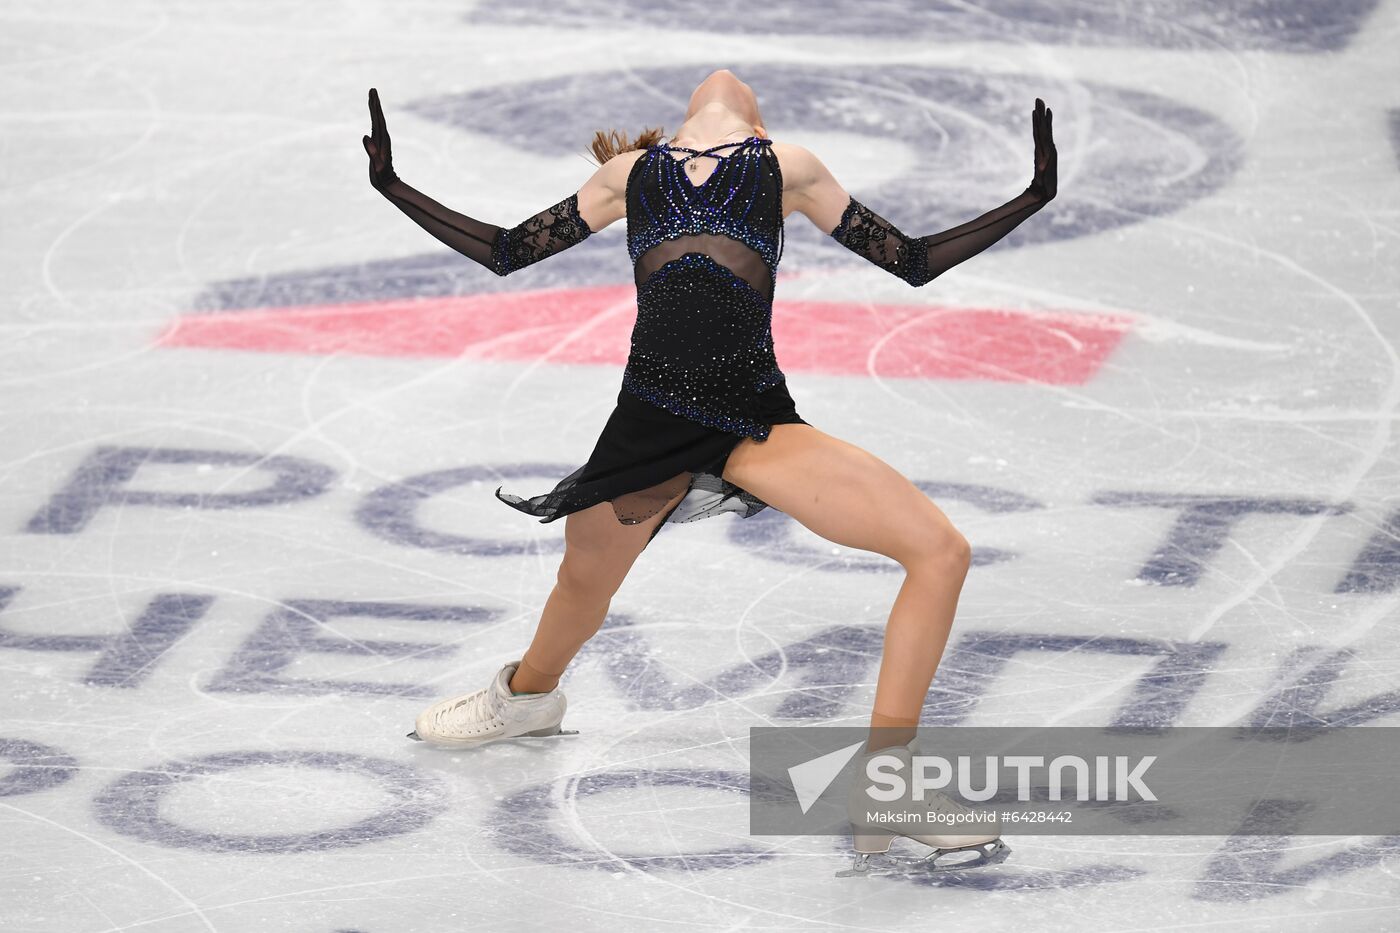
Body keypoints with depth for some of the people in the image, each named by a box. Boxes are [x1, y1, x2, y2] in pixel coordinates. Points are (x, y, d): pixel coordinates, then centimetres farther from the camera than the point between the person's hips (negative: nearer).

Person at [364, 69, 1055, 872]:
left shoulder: (787, 169, 18)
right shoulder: (632, 172, 21)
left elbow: (914, 261, 21)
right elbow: (506, 253, 30)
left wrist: (1034, 196, 17)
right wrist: (393, 186, 30)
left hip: (757, 420, -1)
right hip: (651, 417, 1)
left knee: (941, 551, -15)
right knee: (584, 581, 22)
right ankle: (527, 695, 59)